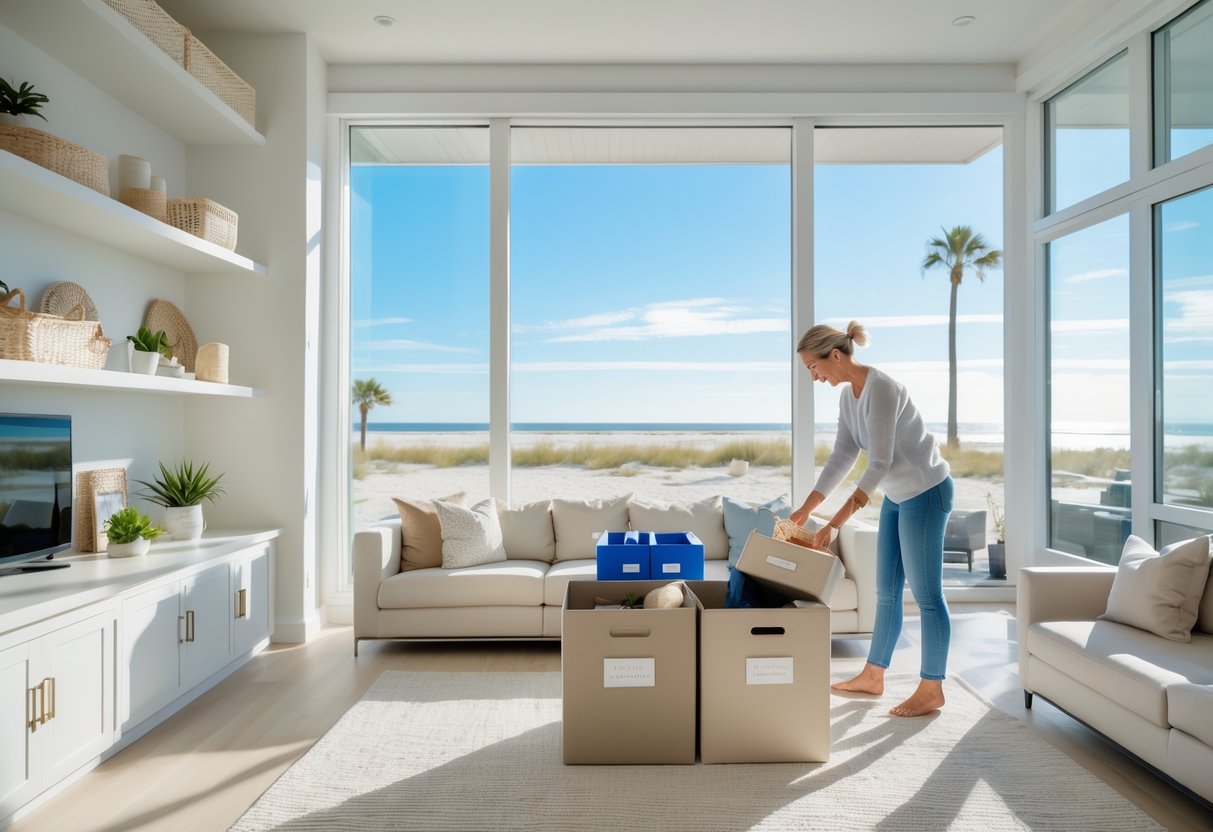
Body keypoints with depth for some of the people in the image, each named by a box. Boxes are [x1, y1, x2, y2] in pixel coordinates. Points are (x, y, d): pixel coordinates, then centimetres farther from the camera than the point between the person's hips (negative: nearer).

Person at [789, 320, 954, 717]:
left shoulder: (879, 389, -24)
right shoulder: (848, 395, 3)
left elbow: (879, 463, -27)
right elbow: (842, 457, 5)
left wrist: (835, 523, -28)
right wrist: (805, 509, 0)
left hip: (925, 491, -9)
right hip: (898, 495, 9)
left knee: (925, 593, 1)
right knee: (886, 591, 14)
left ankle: (932, 690, 16)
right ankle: (872, 676, 26)